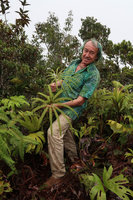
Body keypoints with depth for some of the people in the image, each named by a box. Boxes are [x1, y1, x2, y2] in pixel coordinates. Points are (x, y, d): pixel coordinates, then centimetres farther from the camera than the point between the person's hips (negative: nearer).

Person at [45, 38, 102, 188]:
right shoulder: (75, 63, 3)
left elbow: (80, 101, -23)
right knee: (64, 128, 20)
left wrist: (58, 106, -24)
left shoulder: (93, 75, -20)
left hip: (73, 107, -8)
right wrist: (56, 84, -6)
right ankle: (73, 157, 42)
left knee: (54, 132, -22)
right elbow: (64, 78, 17)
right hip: (61, 103, 9)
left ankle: (58, 173, -9)